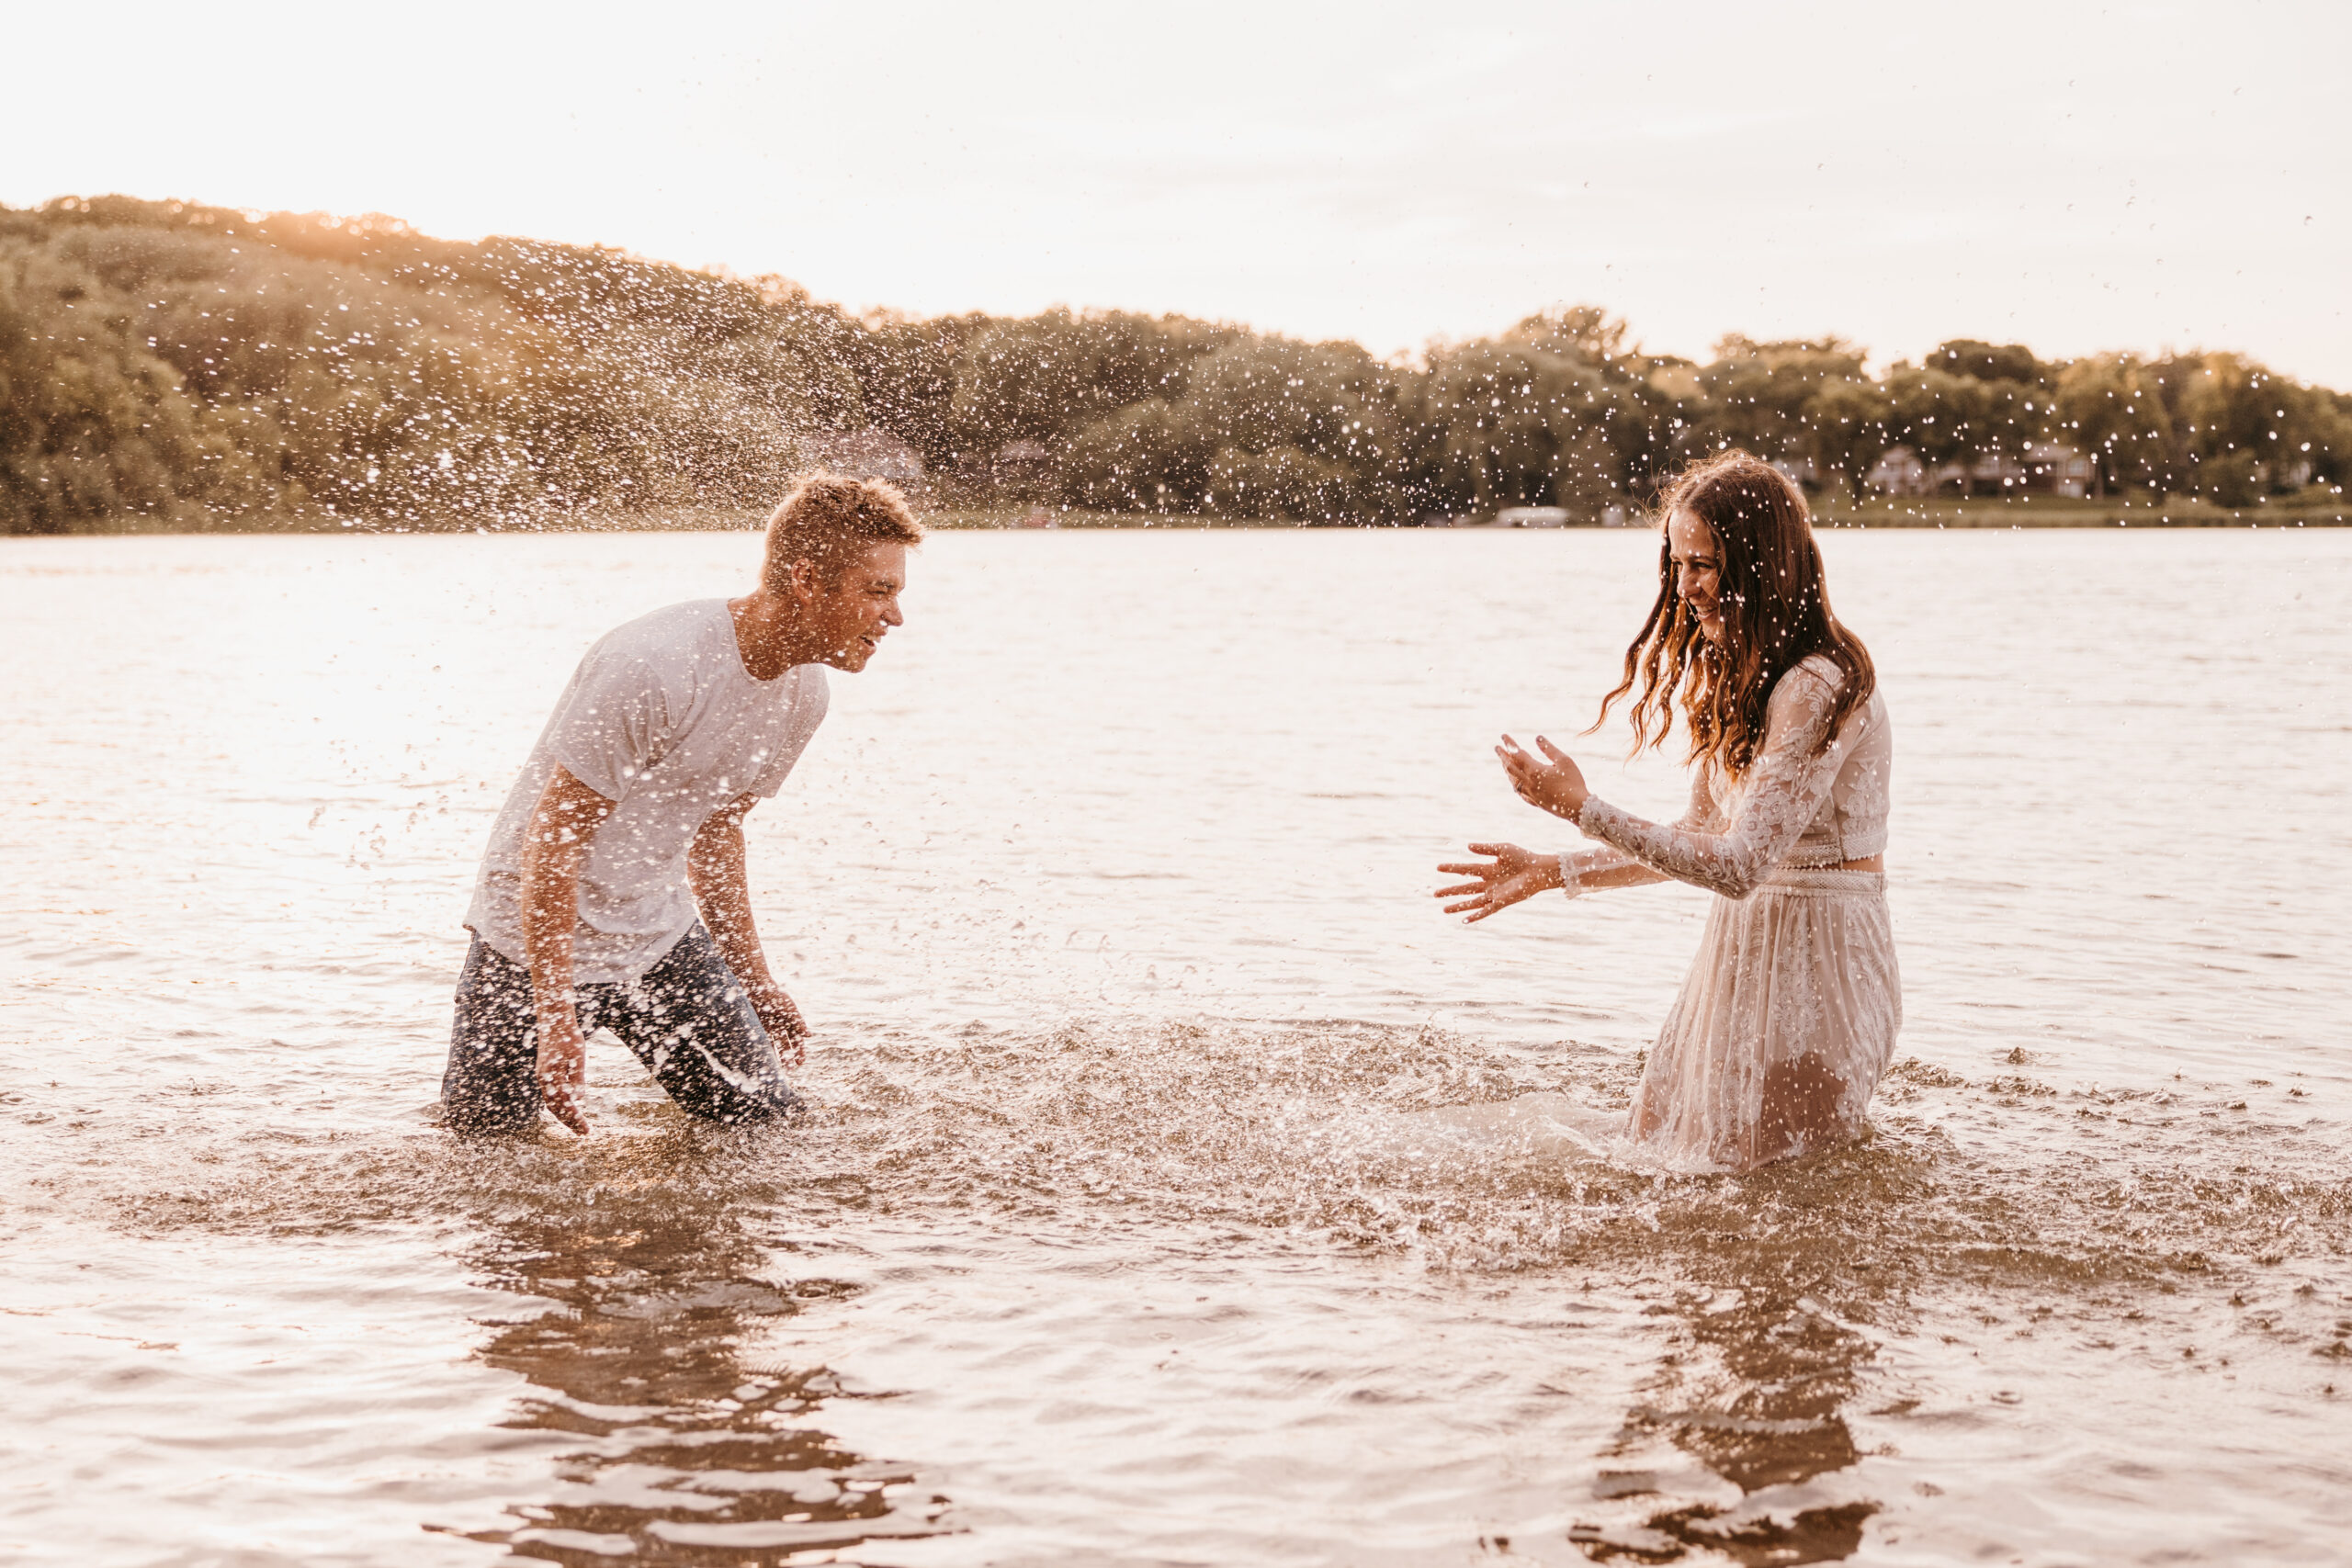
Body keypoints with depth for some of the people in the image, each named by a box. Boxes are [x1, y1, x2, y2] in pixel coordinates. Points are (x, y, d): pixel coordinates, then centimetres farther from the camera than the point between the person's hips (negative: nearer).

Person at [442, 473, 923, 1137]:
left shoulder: (802, 692, -4)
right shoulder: (654, 668, -30)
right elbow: (553, 843, -26)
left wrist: (753, 978, 18)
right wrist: (557, 1020, -29)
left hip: (663, 935, 7)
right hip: (536, 938, -6)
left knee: (766, 1121, 2)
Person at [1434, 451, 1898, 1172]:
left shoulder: (1819, 686, -23)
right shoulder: (1733, 671, 8)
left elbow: (1741, 864, -27)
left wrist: (1583, 808, -25)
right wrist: (1552, 872, 8)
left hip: (1816, 957, -9)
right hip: (1744, 948, 9)